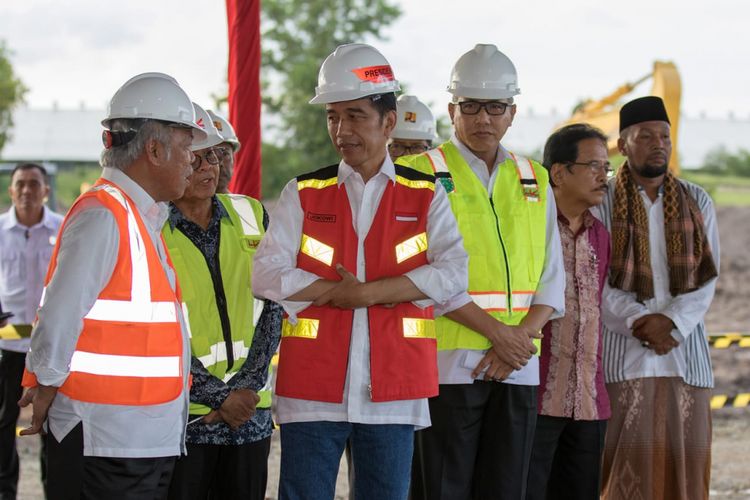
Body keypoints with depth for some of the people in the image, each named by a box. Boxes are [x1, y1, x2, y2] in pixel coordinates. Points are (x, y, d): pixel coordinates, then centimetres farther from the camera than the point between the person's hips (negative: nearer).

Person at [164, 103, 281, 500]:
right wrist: (219, 396, -10)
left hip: (250, 413, 4)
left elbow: (270, 311, 7)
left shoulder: (250, 217, 8)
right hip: (181, 415, -4)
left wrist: (247, 386, -5)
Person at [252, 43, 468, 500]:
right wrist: (342, 290, -13)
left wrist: (368, 292, -16)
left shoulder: (426, 196, 6)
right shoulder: (304, 195, 7)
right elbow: (267, 276, -4)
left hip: (392, 389, 0)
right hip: (313, 387, 0)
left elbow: (453, 273, -8)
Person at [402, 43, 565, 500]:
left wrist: (520, 337, -7)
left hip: (518, 367, 5)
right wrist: (496, 331, -14)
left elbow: (551, 280, 10)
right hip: (448, 362, -4)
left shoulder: (534, 181, 14)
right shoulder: (424, 176, 0)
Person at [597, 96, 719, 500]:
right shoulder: (600, 203, 1)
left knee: (682, 465, 1)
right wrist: (639, 323, -16)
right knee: (626, 467, -7)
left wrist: (669, 322, -13)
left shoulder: (697, 202, 10)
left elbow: (707, 277, 3)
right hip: (622, 354, -3)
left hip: (686, 354, 3)